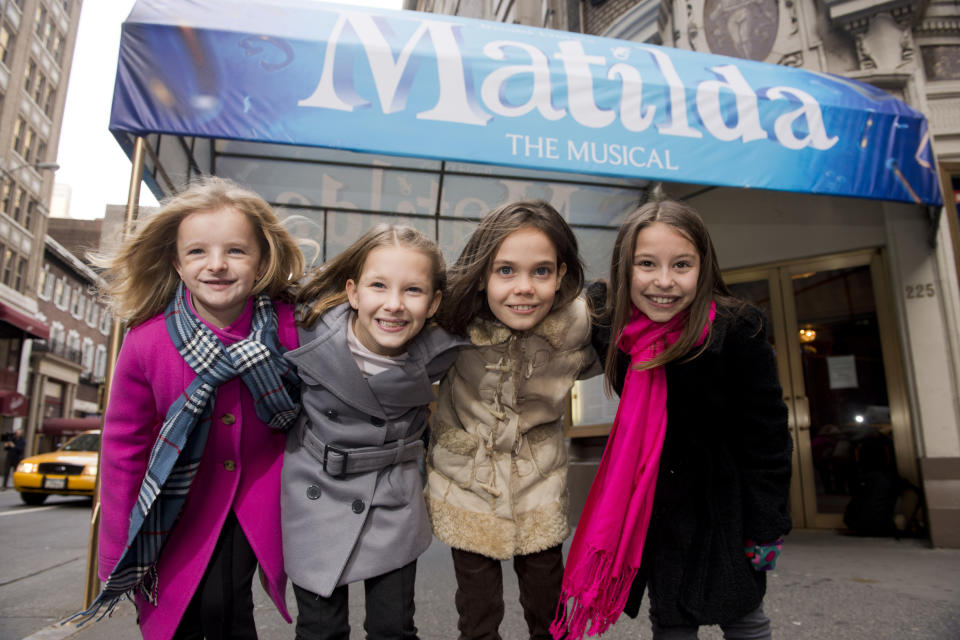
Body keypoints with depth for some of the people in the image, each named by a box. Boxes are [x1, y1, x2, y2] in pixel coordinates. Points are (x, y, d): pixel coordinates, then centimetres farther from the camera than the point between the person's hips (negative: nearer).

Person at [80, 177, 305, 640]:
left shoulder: (289, 325, -17)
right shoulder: (146, 342, -17)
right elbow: (124, 445, -6)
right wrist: (118, 555, 1)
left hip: (259, 509, 0)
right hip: (179, 512, 1)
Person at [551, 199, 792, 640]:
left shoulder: (738, 331, -23)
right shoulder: (606, 319, -15)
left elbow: (767, 436, -15)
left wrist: (766, 526, -11)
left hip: (724, 496, -2)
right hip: (653, 496, 3)